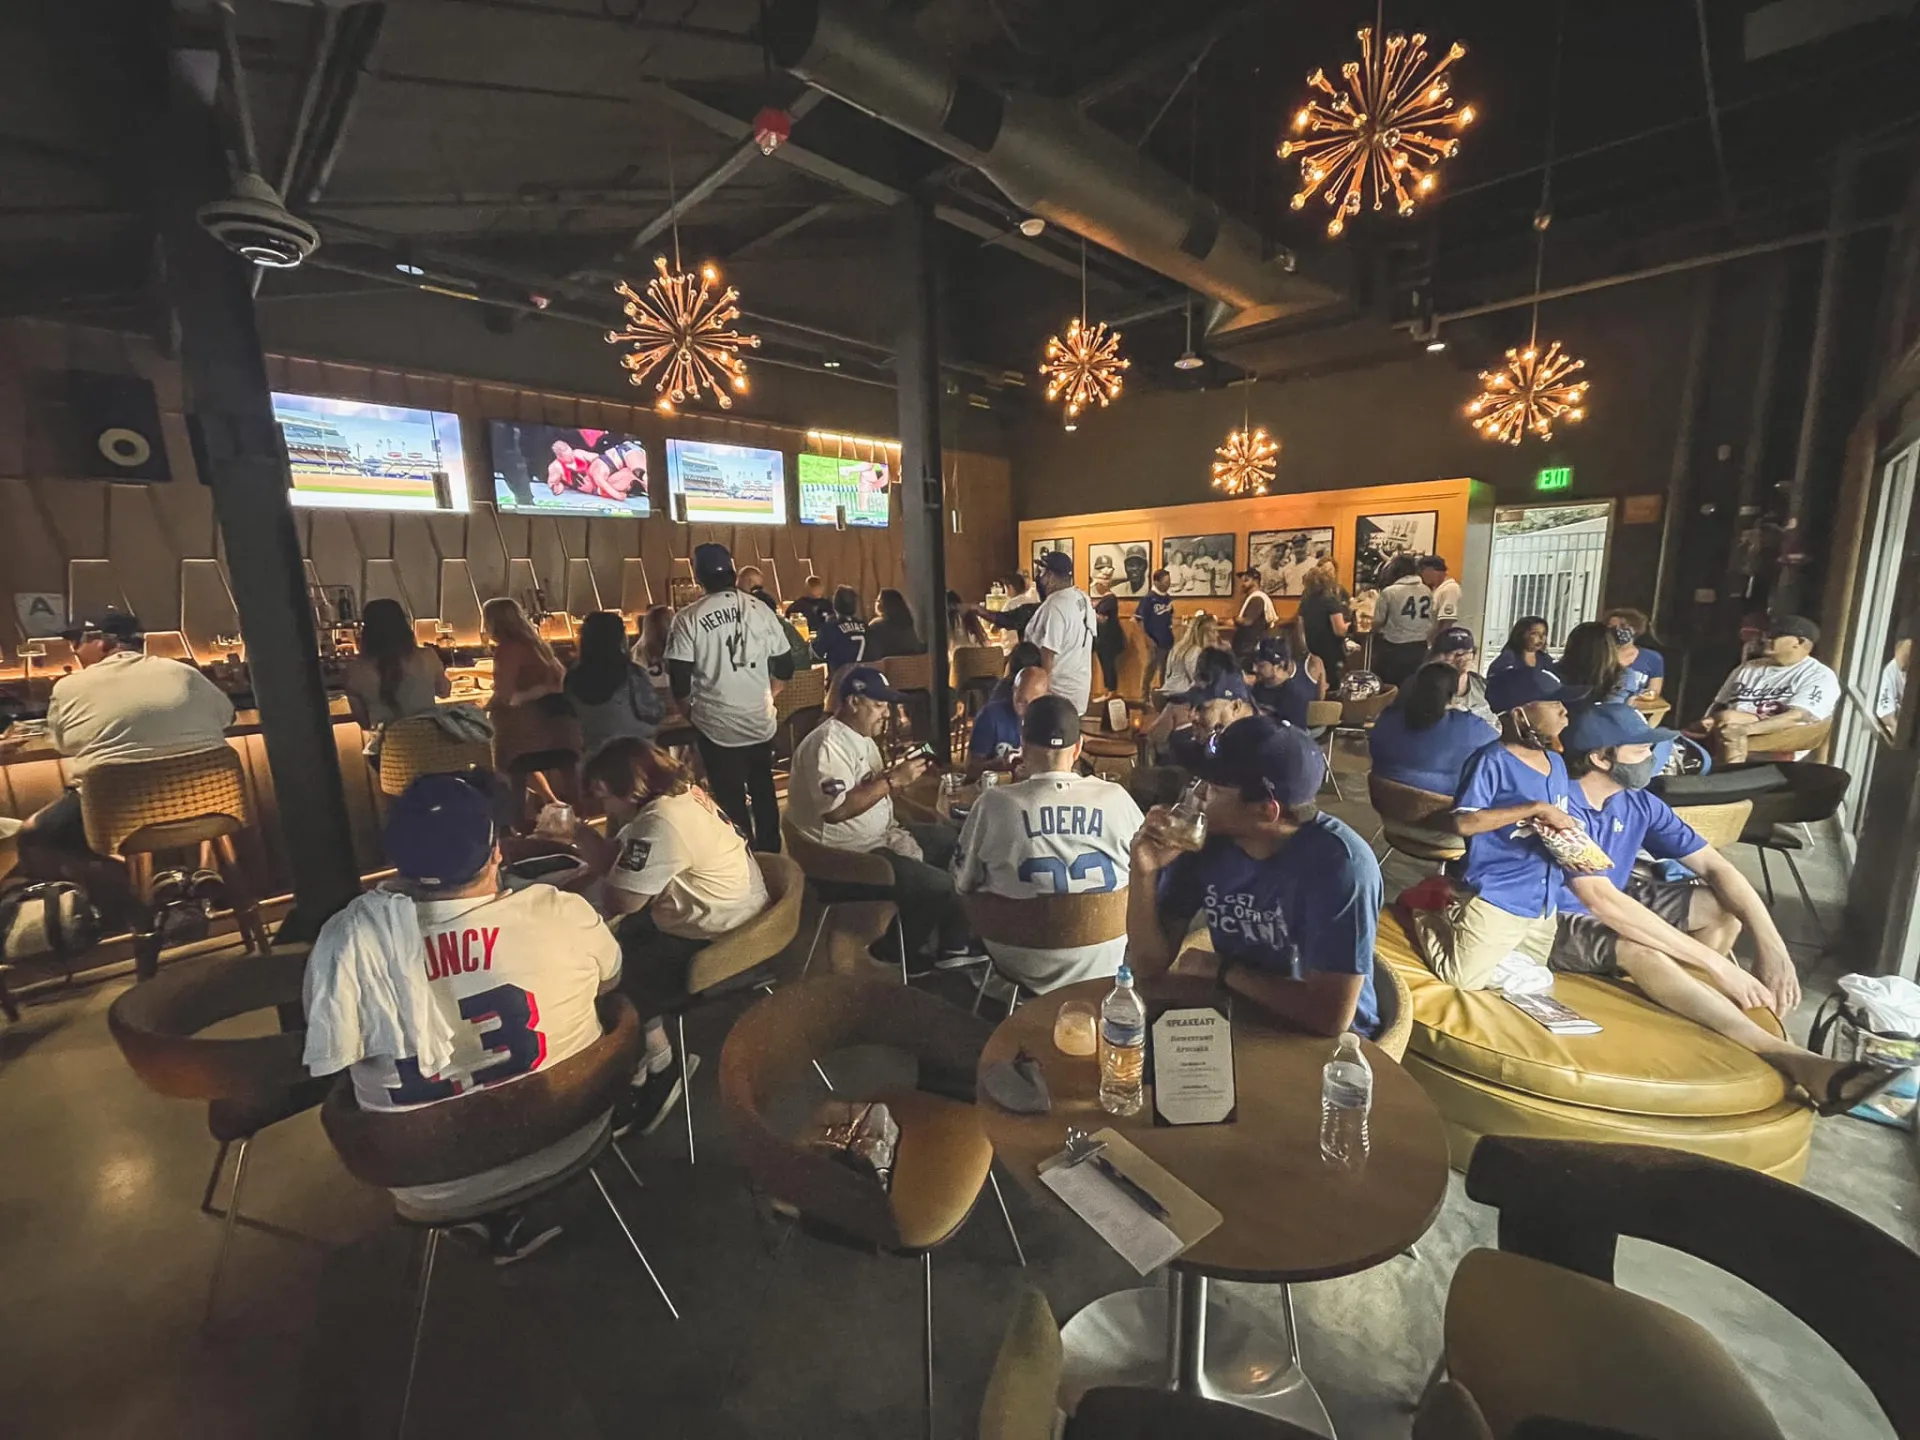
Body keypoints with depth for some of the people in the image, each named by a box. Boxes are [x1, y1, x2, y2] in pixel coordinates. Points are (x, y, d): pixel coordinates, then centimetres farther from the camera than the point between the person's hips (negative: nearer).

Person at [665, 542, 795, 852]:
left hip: (717, 726, -3)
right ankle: (771, 856, 34)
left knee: (731, 801, 10)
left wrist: (691, 707, 10)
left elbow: (679, 681, -11)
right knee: (764, 794, 20)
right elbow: (785, 668, 3)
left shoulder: (688, 619, -11)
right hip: (761, 722, 4)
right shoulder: (761, 610, -3)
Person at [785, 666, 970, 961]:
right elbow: (836, 810, -31)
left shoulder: (862, 737, 11)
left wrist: (900, 773, -1)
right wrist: (893, 780, -26)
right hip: (848, 854, -11)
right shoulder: (827, 744, -20)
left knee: (956, 841, 12)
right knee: (939, 886, -19)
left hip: (880, 836, 11)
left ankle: (957, 947, 17)